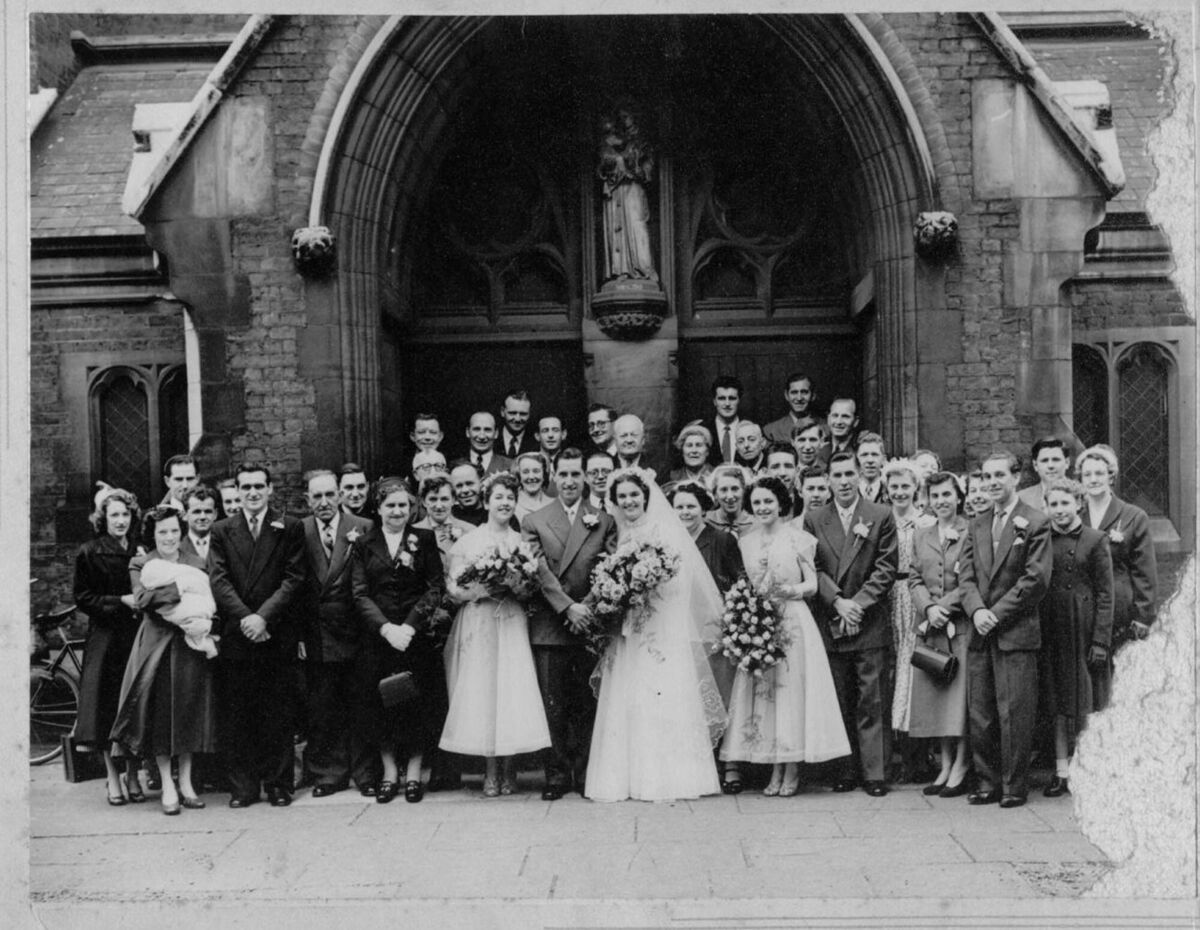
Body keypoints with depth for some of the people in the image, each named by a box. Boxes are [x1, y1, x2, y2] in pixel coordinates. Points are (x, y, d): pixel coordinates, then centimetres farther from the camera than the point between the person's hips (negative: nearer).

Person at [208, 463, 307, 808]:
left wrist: (263, 617, -13)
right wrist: (245, 617, -13)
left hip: (277, 635, -1)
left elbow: (293, 579, -2)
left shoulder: (290, 528, 5)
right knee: (237, 715, 4)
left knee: (278, 714, 3)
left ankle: (278, 783, 12)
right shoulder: (222, 531, 10)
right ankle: (243, 785, 13)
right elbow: (218, 581, 1)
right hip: (236, 637, 2)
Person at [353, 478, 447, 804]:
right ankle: (389, 774, 17)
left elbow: (436, 587, -3)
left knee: (419, 703, 3)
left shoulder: (424, 540, 3)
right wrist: (386, 627, -15)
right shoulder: (364, 544, 5)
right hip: (378, 636, 1)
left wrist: (410, 625, -14)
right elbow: (360, 594, -1)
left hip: (417, 634, -1)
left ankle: (413, 774, 14)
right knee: (381, 704, 5)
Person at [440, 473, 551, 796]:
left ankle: (507, 769, 5)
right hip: (477, 626, -1)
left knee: (513, 691, -6)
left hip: (512, 624, 1)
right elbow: (454, 590, -1)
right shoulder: (466, 542, 5)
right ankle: (490, 771, 5)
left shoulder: (523, 542, 11)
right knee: (480, 692, -5)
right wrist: (488, 587, -14)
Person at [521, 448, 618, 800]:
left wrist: (588, 610, -11)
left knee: (587, 705, 6)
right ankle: (557, 774, 11)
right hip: (549, 626, 0)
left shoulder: (604, 520, 8)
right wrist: (568, 607, -13)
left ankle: (585, 774, 16)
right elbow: (539, 571, -3)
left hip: (590, 624, 1)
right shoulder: (534, 521, 7)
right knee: (553, 706, 2)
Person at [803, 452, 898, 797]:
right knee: (840, 702, 6)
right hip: (830, 625, 2)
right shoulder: (813, 519, 8)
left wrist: (858, 602, -10)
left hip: (871, 624, -2)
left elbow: (886, 568, -1)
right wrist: (837, 602, -10)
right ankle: (847, 770, 14)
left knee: (872, 703, 0)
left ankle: (875, 774, 6)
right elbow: (813, 568, 3)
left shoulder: (881, 516, 4)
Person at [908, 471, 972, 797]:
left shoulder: (972, 533, -3)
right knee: (935, 694, 7)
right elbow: (914, 579, 10)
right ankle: (946, 765, 16)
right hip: (930, 628, 5)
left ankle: (961, 767, 7)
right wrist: (929, 607, -8)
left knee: (961, 693, -2)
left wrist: (943, 607, -13)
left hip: (963, 625, -5)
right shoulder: (920, 536, 14)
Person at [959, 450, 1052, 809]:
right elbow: (967, 575, 10)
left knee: (1014, 713, -2)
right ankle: (987, 781, 18)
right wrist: (977, 610, -9)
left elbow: (1036, 579, -9)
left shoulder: (1035, 523, -3)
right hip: (981, 632, 5)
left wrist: (996, 613, -11)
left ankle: (1014, 786, 10)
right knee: (980, 714, 7)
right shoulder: (977, 525, 15)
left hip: (1017, 633, -5)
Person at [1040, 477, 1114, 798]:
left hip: (1083, 629, -3)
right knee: (1058, 702, 8)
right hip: (1051, 631, 3)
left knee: (1084, 701, 1)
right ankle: (1061, 770, 15)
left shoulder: (1095, 540, -1)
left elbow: (1105, 594, -4)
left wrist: (1101, 640, -9)